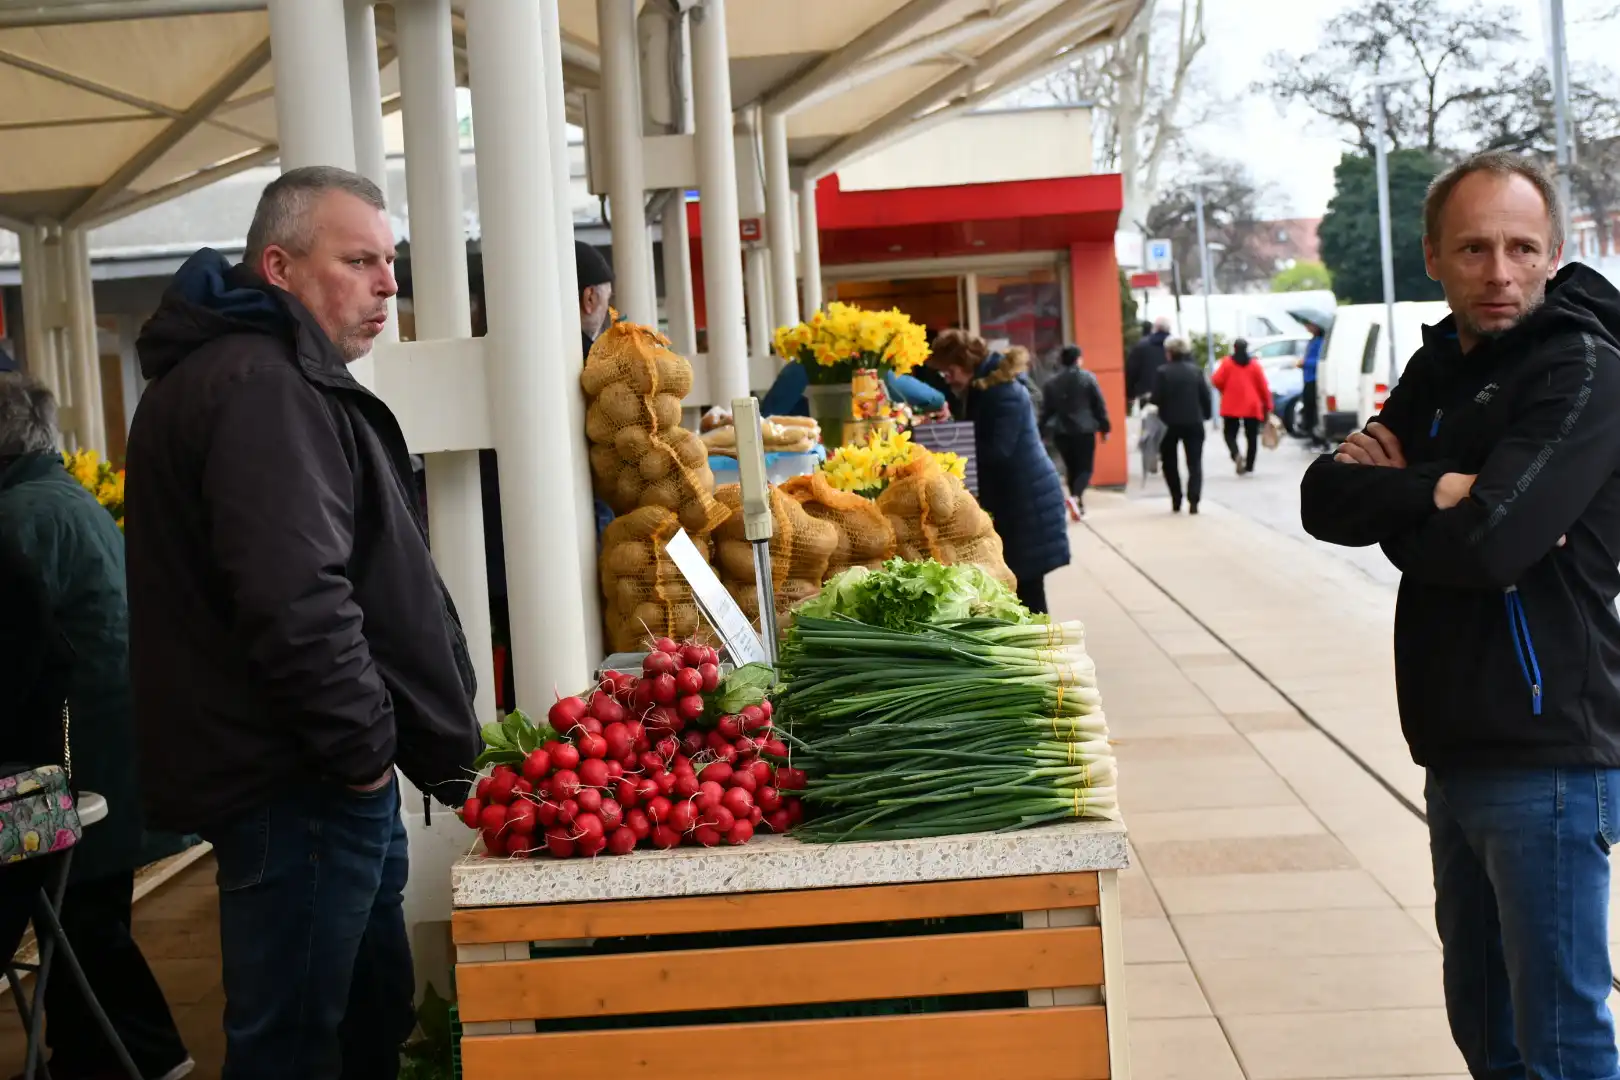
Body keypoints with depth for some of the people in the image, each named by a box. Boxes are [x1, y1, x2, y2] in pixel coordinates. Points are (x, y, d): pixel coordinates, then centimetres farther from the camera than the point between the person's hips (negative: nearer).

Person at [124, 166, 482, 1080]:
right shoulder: (262, 388, -18)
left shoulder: (272, 376, 18)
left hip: (311, 774, 11)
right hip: (301, 790, -11)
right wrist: (362, 745, -17)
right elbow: (297, 603, -30)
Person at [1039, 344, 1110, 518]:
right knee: (1085, 468, 1)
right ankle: (1075, 497, -24)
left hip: (1061, 432, 3)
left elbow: (1046, 409, 7)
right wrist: (1105, 428, 5)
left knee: (1072, 468, 15)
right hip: (1084, 431, -3)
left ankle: (1079, 503, 18)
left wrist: (1041, 431, 13)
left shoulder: (1052, 382, 5)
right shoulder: (1088, 378, -4)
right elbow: (1099, 405, -3)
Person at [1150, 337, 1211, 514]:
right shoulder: (1195, 370, 1)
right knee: (1194, 463, 3)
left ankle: (1176, 501, 11)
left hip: (1171, 423, -2)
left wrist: (1161, 418, 3)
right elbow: (1205, 396, 1)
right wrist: (1206, 415, 13)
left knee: (1169, 462, 14)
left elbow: (1157, 399, -12)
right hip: (1194, 423, 2)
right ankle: (1193, 502, -11)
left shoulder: (1163, 373, -9)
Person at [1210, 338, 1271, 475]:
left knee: (1230, 434, 6)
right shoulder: (1254, 365, 4)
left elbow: (1217, 381, -9)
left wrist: (1225, 390, 12)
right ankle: (1249, 465, 11)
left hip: (1231, 406, -1)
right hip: (1252, 407, 1)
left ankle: (1236, 455, -23)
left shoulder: (1227, 362, 0)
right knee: (1252, 436, 12)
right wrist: (1267, 405, 10)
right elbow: (1263, 386, 2)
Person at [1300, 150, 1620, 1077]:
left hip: (1546, 755, -8)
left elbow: (1486, 544, -24)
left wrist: (1392, 506, -7)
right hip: (1460, 749, 8)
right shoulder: (1443, 366, 13)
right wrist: (1430, 492, -14)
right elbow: (1325, 500, 2)